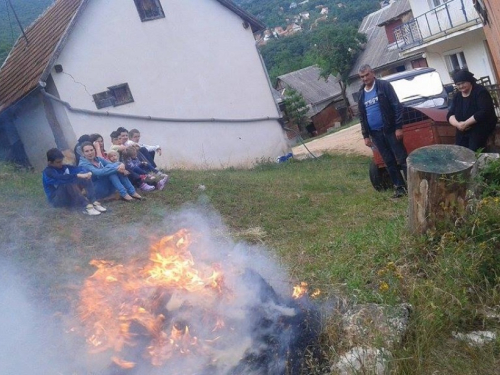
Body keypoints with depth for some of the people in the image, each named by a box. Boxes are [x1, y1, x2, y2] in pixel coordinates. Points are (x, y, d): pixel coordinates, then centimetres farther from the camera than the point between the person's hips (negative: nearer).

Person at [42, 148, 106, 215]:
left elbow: (78, 169, -9)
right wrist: (78, 175, -42)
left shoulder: (64, 167, 7)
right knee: (68, 183, -34)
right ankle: (87, 206, -42)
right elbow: (61, 178, -34)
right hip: (56, 199, -7)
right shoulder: (48, 172, -14)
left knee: (83, 175, -10)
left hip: (70, 196, 7)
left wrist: (87, 173, -30)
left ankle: (94, 202, -25)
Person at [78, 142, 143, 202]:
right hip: (97, 191, -6)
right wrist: (116, 168, -32)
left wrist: (121, 165, -25)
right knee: (109, 168, -24)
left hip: (108, 188, 7)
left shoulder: (98, 159, 12)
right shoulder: (83, 164, -10)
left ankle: (132, 192, -19)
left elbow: (113, 164, -2)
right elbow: (98, 172, -27)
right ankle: (124, 194, -30)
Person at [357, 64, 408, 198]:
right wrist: (366, 135, 10)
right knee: (389, 162, 9)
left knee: (402, 159, -2)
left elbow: (396, 106, -9)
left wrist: (399, 127, -15)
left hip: (390, 129, -5)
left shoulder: (384, 86, -5)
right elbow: (362, 117, 16)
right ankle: (399, 187, 17)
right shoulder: (361, 94, 10)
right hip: (375, 133, 5)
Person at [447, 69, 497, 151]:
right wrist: (458, 124, -17)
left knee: (473, 152, -26)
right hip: (463, 131, 6)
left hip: (482, 127, -5)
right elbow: (450, 115, 6)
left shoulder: (480, 91, -6)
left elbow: (485, 112, -19)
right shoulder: (457, 96, 12)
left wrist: (465, 124, -22)